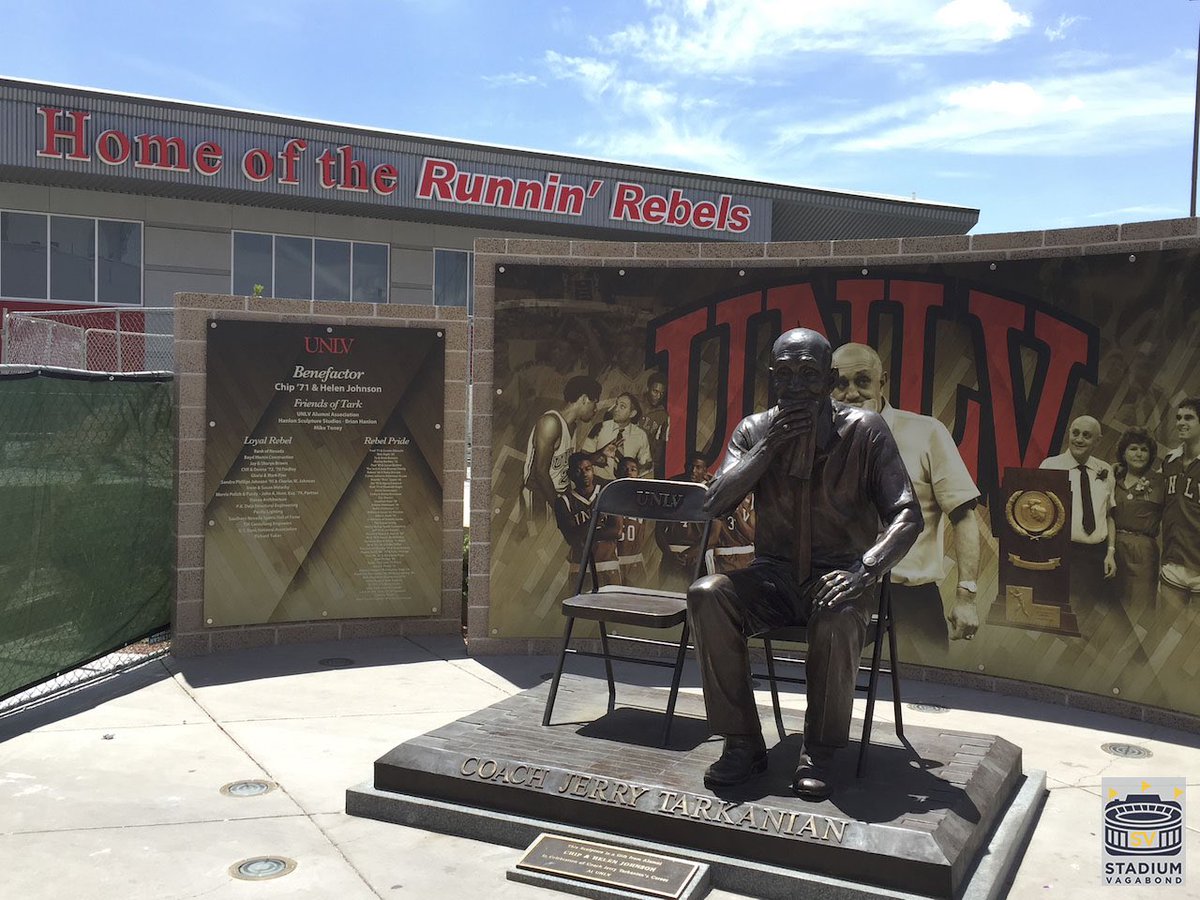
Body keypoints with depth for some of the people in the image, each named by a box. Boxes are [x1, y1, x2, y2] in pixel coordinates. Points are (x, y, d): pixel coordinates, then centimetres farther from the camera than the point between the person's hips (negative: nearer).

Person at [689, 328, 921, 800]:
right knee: (706, 594, -27)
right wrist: (769, 445, -17)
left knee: (837, 618, -38)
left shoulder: (864, 431, -6)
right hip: (774, 575, 3)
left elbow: (906, 514, -11)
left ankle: (819, 751, -15)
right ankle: (742, 743, -17)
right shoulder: (755, 430, 3)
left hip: (838, 576, -3)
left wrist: (866, 568, -29)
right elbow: (716, 503, -7)